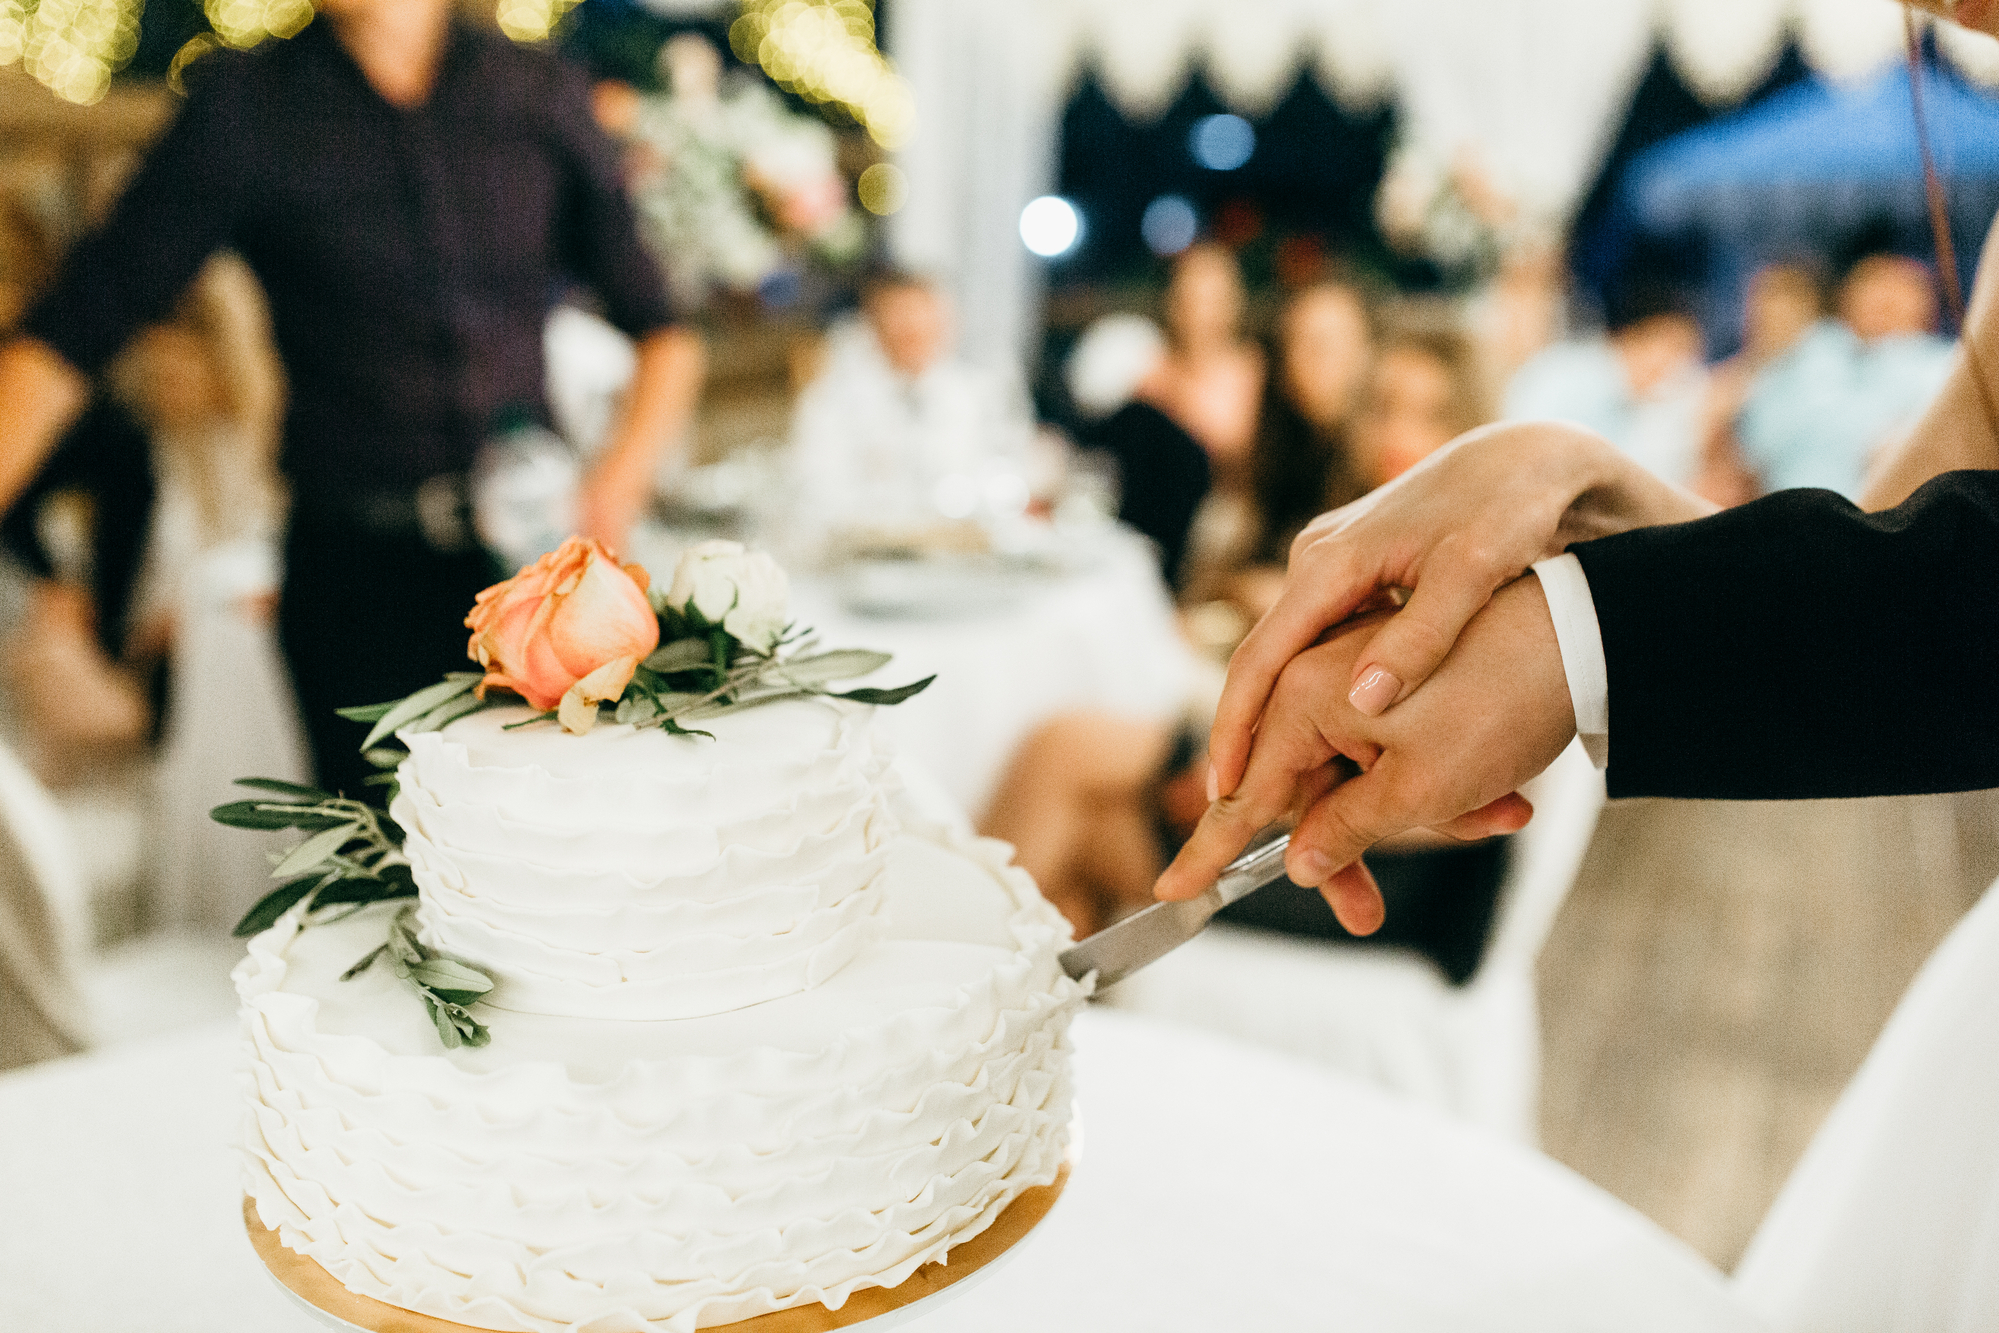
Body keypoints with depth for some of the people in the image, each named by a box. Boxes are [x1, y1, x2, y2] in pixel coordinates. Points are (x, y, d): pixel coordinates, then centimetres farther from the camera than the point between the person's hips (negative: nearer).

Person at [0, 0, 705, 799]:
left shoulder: (543, 96, 3)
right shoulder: (240, 109, -1)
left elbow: (661, 329, 9)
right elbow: (68, 337, -4)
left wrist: (625, 470, -8)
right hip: (357, 575, -1)